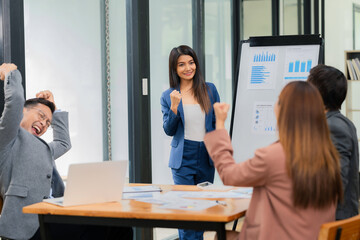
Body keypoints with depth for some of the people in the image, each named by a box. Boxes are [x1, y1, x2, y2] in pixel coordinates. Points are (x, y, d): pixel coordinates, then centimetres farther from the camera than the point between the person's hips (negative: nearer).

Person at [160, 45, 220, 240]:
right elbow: (169, 130, -2)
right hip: (183, 158, -2)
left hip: (207, 157, 2)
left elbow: (217, 123, 9)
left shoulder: (209, 90, 4)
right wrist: (174, 107, -17)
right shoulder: (168, 96, 1)